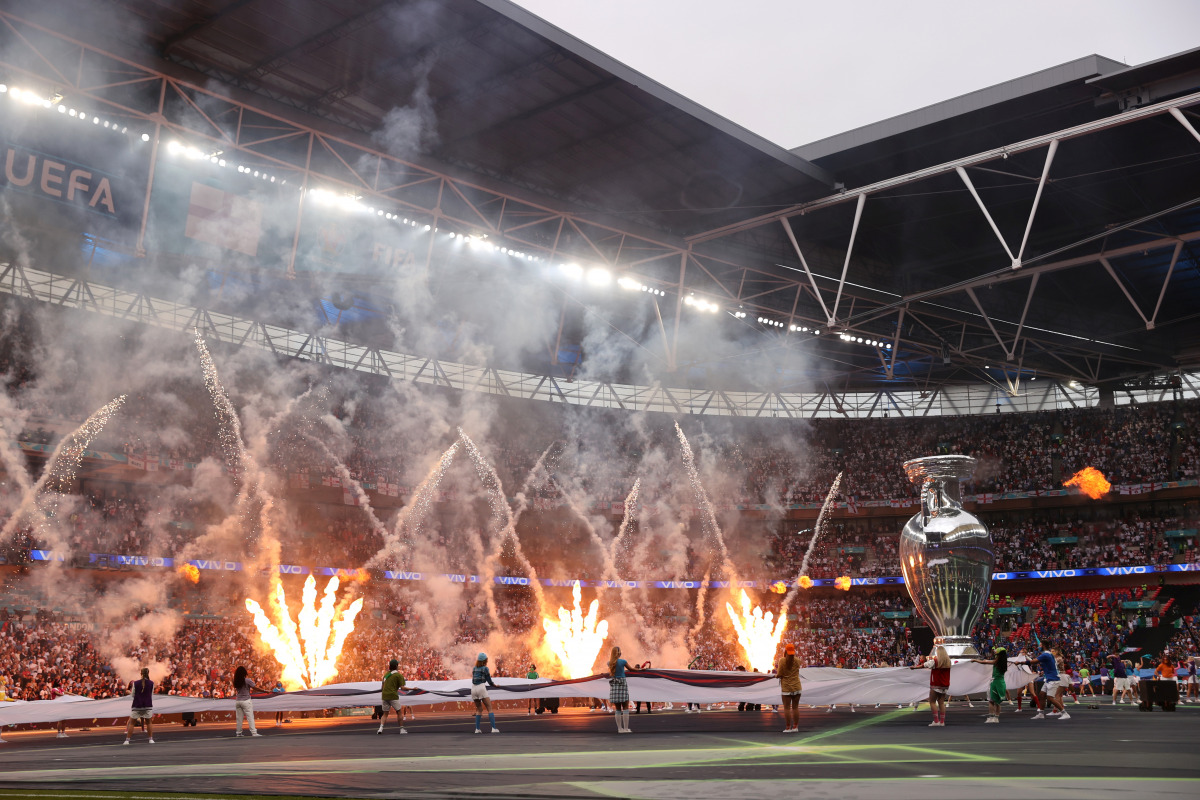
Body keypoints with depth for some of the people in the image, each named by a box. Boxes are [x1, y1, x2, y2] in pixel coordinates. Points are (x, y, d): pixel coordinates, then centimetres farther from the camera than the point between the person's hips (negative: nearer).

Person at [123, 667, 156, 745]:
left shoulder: (135, 683, -5)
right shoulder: (151, 683, -2)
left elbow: (133, 695, 5)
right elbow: (152, 695, 7)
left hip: (137, 705, -1)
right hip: (148, 706, 1)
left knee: (131, 722, 10)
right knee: (149, 722, 13)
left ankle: (127, 740, 5)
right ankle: (151, 739, 9)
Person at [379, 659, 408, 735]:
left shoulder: (386, 674, 13)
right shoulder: (399, 675, -5)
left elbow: (382, 687, 18)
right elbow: (402, 687, -11)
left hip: (384, 696, 5)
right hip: (393, 696, -5)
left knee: (385, 714, 12)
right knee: (400, 712, 7)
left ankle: (381, 727, -7)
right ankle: (402, 729, 6)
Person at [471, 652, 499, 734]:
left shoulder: (474, 668, 15)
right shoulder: (485, 668, 0)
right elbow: (489, 682, 1)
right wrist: (494, 685, 19)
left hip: (473, 688, 5)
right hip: (481, 688, -5)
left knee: (479, 709, 15)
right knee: (490, 708, -3)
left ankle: (477, 729, 5)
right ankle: (494, 728, -13)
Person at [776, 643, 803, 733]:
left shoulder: (782, 660, -11)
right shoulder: (797, 660, -2)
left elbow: (779, 674, -11)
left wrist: (776, 675, 10)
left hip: (786, 688, -3)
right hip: (796, 687, 3)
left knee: (787, 708, 1)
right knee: (795, 707, 9)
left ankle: (788, 727, 0)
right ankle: (795, 727, 11)